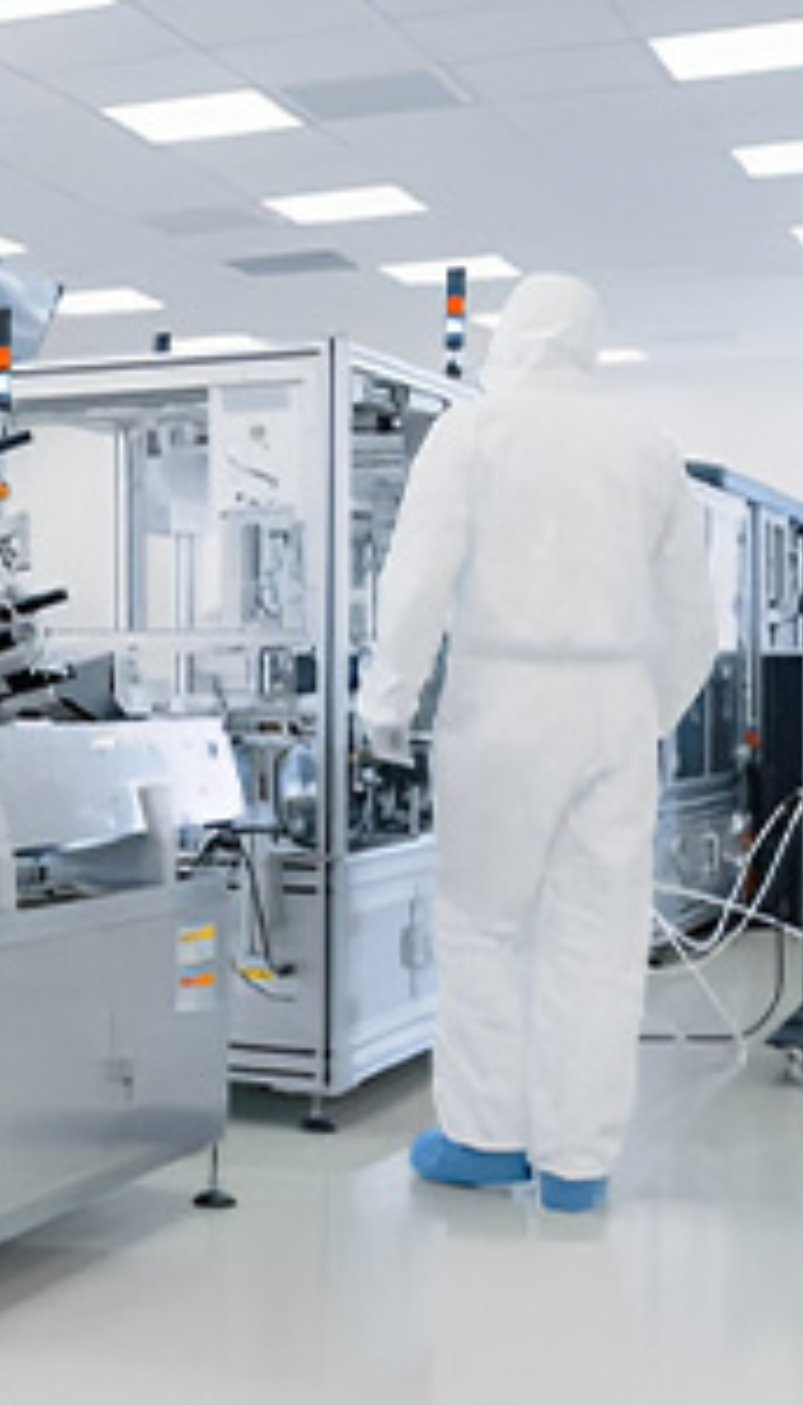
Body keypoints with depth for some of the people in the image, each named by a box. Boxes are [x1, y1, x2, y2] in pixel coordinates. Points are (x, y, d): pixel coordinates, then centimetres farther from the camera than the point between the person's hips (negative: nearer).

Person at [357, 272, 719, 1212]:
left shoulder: (470, 431, 0)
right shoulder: (648, 449, 12)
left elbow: (421, 573, -12)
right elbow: (690, 620, 14)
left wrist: (388, 698, -2)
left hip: (501, 704, -3)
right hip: (614, 708, 3)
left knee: (483, 923, 10)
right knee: (597, 938, 6)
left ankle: (486, 1136, 15)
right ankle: (576, 1160, 10)